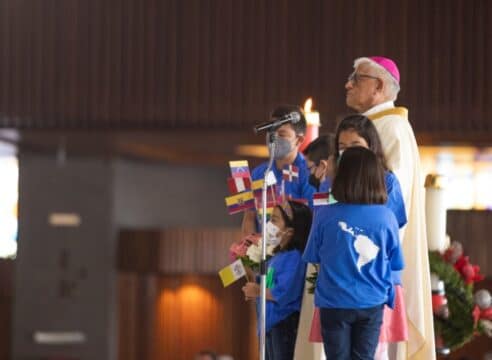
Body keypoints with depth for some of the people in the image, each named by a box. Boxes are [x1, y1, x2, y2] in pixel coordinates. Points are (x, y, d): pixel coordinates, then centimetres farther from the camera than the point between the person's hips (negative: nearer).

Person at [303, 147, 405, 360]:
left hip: (335, 303, -1)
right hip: (372, 303, 1)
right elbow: (395, 263, 1)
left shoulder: (325, 215, -12)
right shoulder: (386, 217, -10)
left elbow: (313, 257, 1)